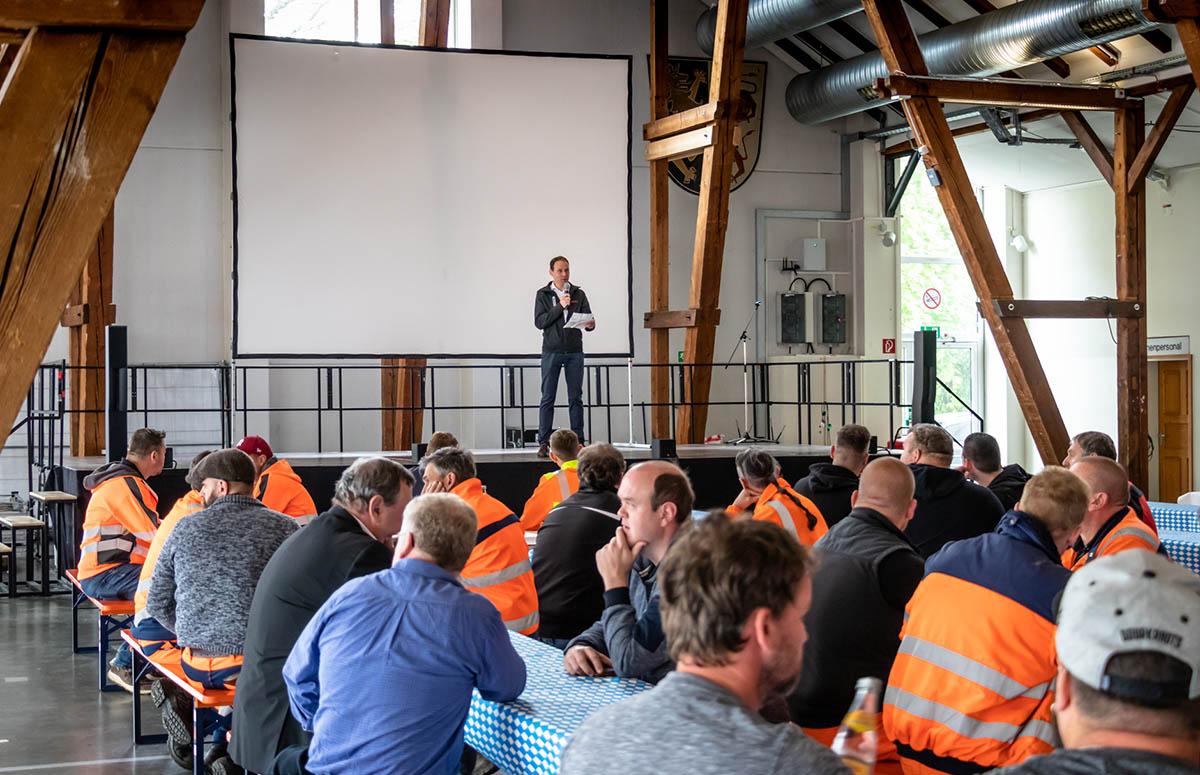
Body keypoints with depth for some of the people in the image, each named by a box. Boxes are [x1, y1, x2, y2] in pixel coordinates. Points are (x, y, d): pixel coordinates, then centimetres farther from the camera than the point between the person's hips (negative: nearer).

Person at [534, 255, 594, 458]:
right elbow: (539, 322, -6)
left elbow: (588, 318, 4)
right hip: (552, 351, -2)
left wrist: (590, 324, -20)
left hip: (574, 352, 2)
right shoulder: (543, 295, 4)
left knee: (575, 398, 3)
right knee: (548, 398, -2)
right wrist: (560, 306, -16)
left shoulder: (579, 294, 9)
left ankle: (578, 442, 5)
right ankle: (543, 443, -1)